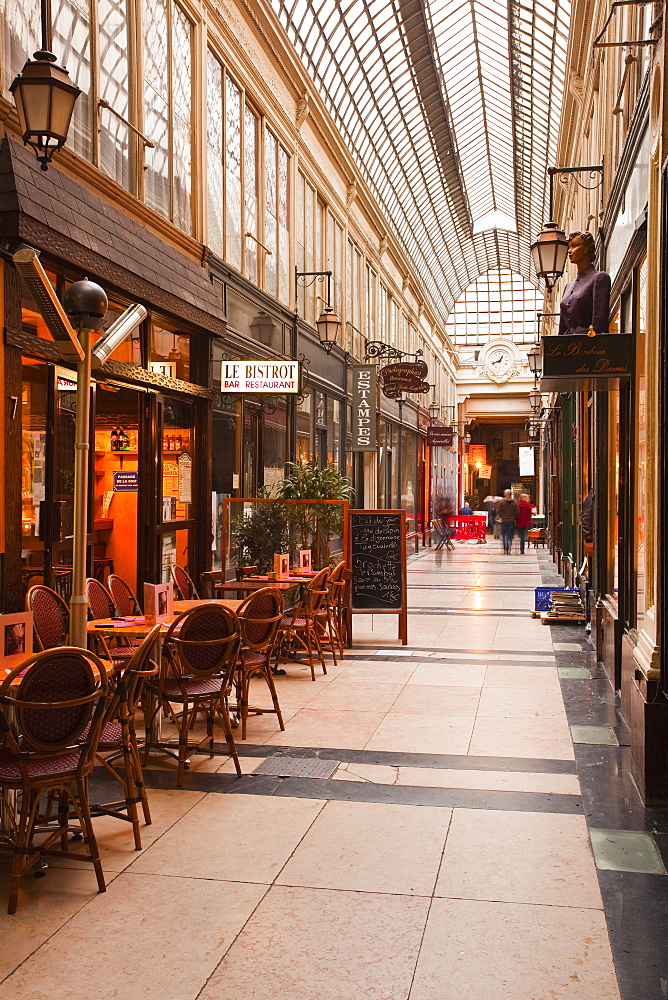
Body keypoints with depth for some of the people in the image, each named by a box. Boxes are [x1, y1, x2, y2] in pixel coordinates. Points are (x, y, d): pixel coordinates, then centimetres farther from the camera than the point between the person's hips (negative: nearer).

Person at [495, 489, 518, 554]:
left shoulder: (501, 502, -6)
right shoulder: (515, 502, -3)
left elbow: (498, 511, -3)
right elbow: (517, 512, -1)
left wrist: (500, 517, 16)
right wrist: (515, 518, 15)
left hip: (504, 520, -1)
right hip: (512, 521, 1)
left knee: (504, 536, 7)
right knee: (510, 536, 5)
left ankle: (505, 550, 4)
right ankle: (509, 549, 0)